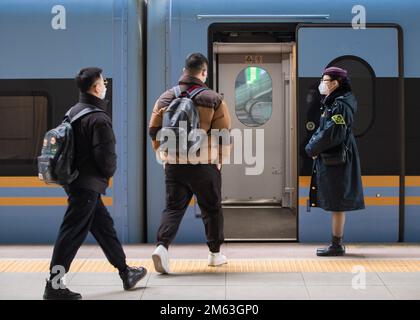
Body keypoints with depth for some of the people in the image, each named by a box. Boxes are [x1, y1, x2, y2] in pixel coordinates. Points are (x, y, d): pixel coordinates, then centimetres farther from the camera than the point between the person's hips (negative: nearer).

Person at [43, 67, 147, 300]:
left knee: (104, 226, 17)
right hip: (88, 184, -10)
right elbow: (106, 156, -21)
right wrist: (109, 173, 1)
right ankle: (54, 286, 0)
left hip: (75, 180, 10)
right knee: (72, 234, -5)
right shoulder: (99, 119, -18)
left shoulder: (73, 112, 10)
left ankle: (125, 272, 28)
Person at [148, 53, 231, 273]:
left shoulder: (165, 98, 5)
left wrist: (165, 156, 16)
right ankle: (215, 254, 24)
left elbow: (154, 130, 7)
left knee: (173, 208, 7)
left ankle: (162, 246, -15)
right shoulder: (213, 99, -6)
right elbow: (224, 133, -7)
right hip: (204, 165, -2)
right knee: (211, 209, 13)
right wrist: (219, 159, 7)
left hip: (174, 164, 3)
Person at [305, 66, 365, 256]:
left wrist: (312, 148, -10)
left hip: (336, 160, -10)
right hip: (329, 159, 10)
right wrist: (313, 145, 1)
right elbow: (322, 130, 19)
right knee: (335, 204, 14)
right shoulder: (331, 103, 15)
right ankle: (337, 243, 21)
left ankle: (337, 245, 2)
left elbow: (332, 134, -22)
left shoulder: (340, 105, -16)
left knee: (337, 204, -4)